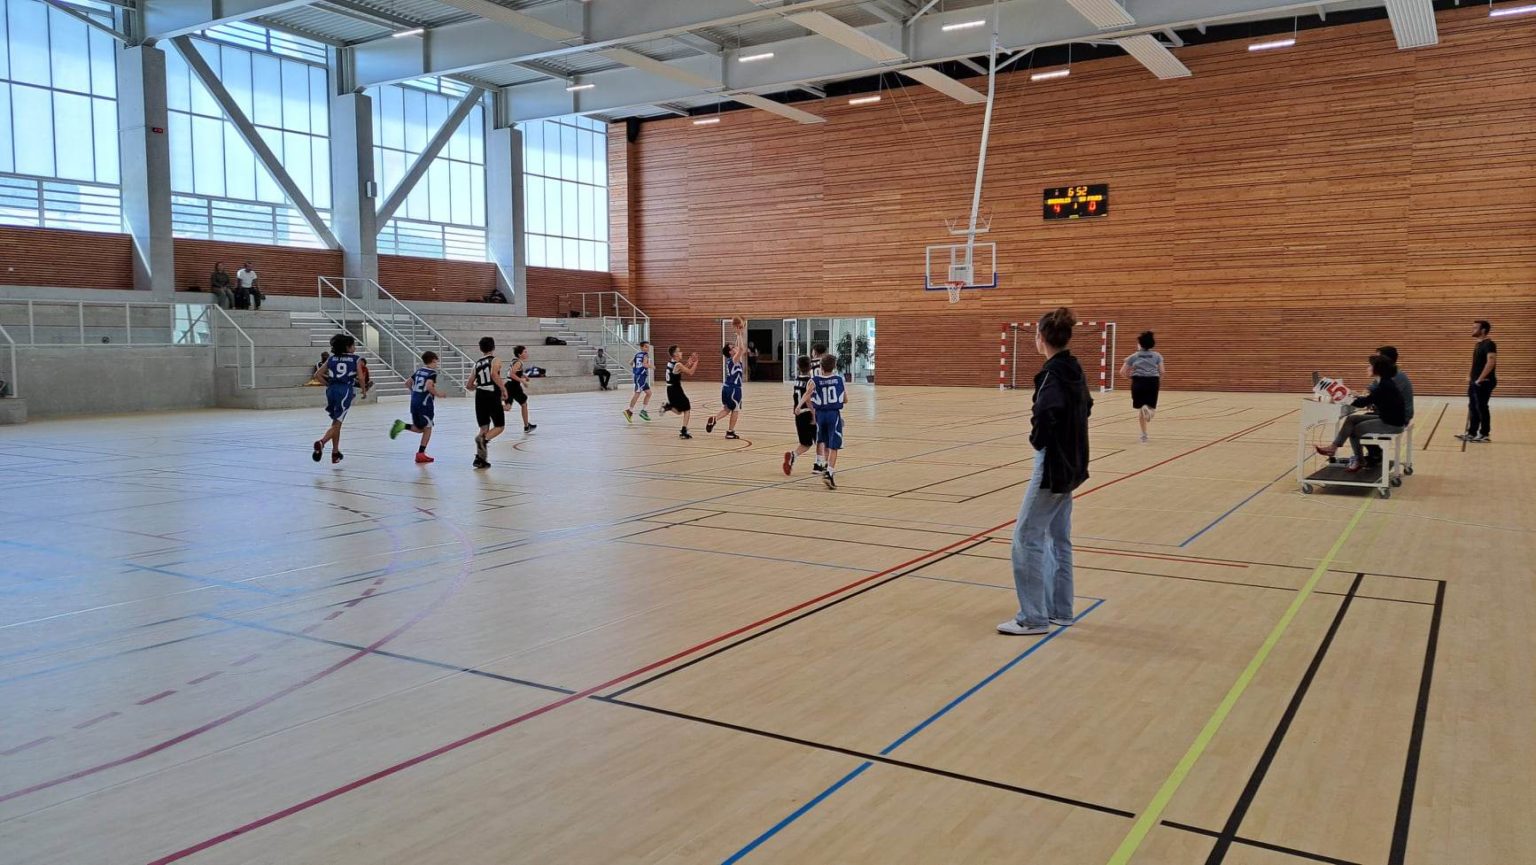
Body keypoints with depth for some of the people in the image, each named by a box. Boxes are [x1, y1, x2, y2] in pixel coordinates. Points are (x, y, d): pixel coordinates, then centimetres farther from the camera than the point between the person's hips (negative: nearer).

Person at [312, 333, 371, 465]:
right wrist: (364, 391, 8)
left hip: (331, 390, 5)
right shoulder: (356, 360, 3)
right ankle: (321, 442, -30)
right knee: (336, 424, -4)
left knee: (336, 423, 19)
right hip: (346, 391, -5)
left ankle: (335, 453, 23)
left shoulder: (331, 359, 14)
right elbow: (361, 378, -7)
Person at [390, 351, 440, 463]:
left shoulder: (418, 371, 13)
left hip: (414, 402, 7)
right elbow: (429, 386, -22)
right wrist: (438, 394, -8)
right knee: (427, 428, 3)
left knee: (419, 429, 18)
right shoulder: (432, 372, -8)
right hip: (425, 403, -7)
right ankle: (421, 454, -1)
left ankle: (402, 425, -8)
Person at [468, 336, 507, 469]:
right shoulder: (495, 361, -1)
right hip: (493, 396, -5)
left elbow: (469, 386, 16)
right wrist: (503, 389, -14)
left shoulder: (477, 364, 14)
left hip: (480, 396, 5)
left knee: (484, 428, 13)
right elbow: (494, 375, -22)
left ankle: (480, 458, 5)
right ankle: (484, 438, -23)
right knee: (499, 426, 7)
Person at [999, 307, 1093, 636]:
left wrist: (1037, 438, -13)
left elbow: (1046, 412, -33)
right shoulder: (1074, 369, 9)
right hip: (1071, 463, 10)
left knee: (1027, 537, -2)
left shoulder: (1052, 373, -19)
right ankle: (1060, 610, 25)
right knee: (1058, 537, 17)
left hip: (1053, 465, -10)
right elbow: (1085, 406, 22)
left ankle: (1033, 617, 3)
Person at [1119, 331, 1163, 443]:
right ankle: (1149, 409, -31)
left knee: (1140, 408, 12)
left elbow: (1122, 372, 4)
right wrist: (1160, 384, 15)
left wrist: (1131, 377, 21)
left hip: (1138, 382, 0)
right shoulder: (1157, 356, 9)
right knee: (1151, 407, 9)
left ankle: (1144, 434, 2)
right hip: (1152, 382, 0)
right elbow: (1161, 372, 0)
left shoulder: (1134, 356, 8)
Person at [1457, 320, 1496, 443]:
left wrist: (1480, 379, -23)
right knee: (1473, 408, 13)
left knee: (1481, 408, -3)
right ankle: (1471, 433, 19)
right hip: (1475, 382, 10)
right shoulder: (1479, 344, 14)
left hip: (1483, 383, -10)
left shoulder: (1489, 344, -15)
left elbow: (1491, 362, -25)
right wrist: (1471, 378, 17)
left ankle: (1484, 435, 4)